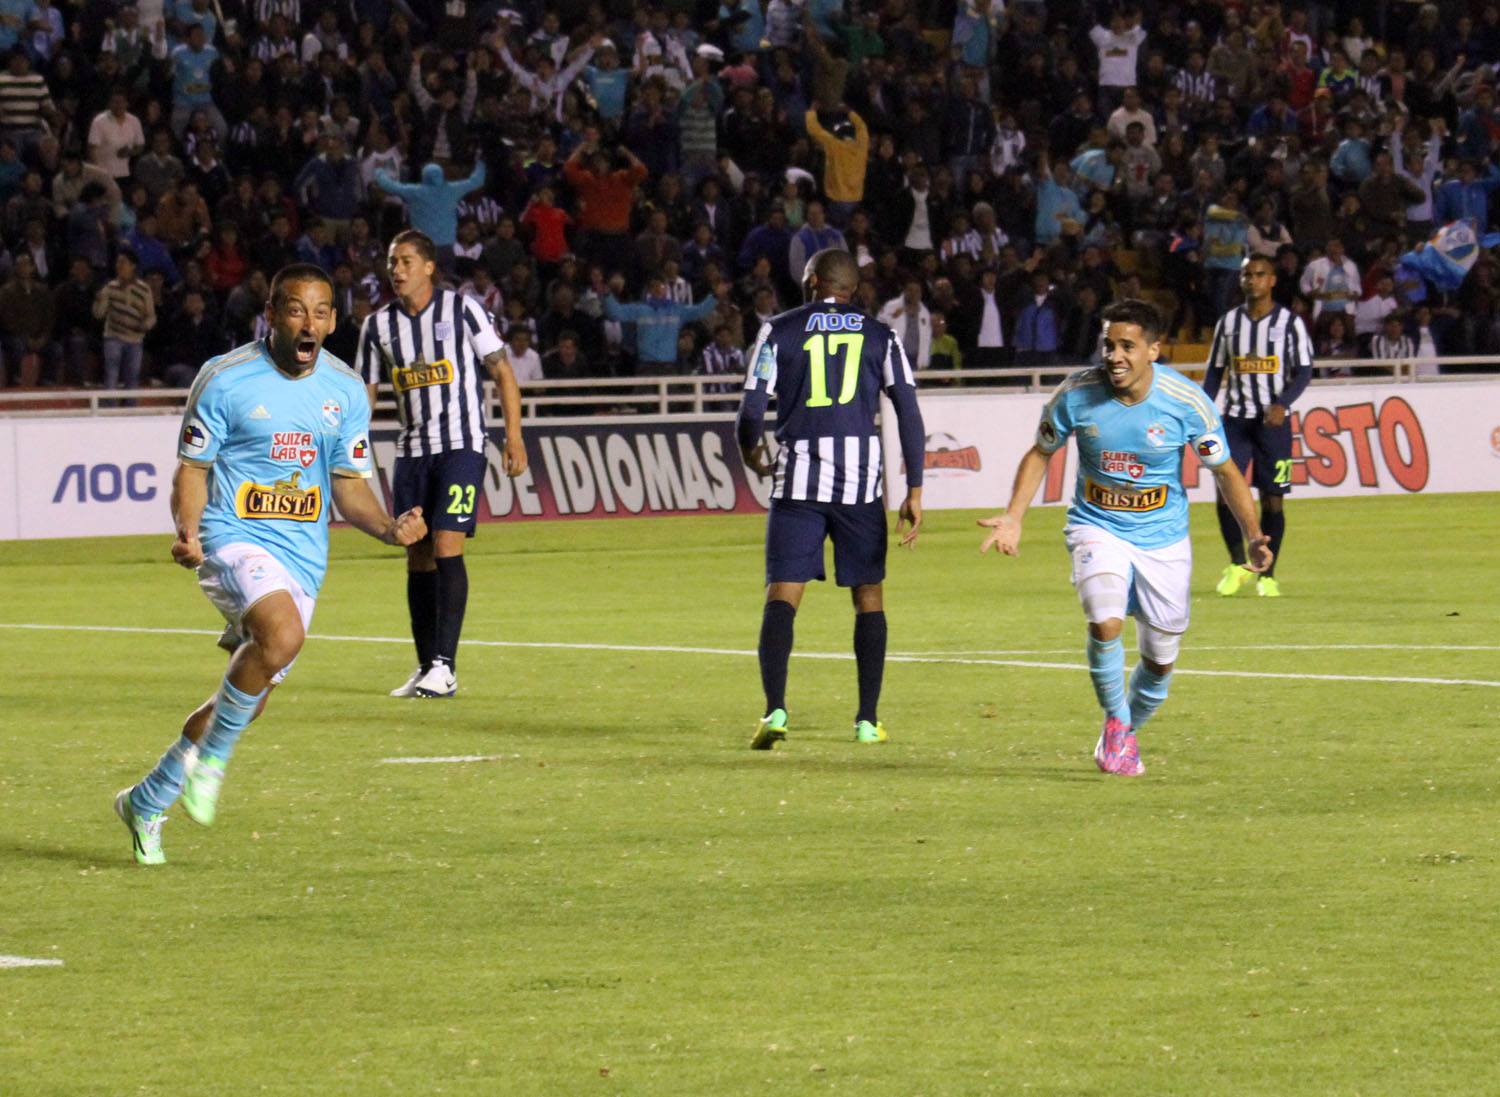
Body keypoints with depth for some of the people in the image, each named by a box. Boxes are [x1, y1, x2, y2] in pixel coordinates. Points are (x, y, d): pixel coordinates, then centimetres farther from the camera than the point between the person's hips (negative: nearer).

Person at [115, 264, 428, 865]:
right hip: (234, 539, -5)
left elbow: (349, 487, 8)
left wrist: (390, 528, -12)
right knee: (283, 635, -33)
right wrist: (187, 532, -21)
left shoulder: (346, 391, 4)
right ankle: (210, 759, -12)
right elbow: (192, 469, -2)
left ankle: (146, 803, 27)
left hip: (303, 558, 5)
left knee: (250, 698, 8)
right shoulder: (225, 379, -8)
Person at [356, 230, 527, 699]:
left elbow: (502, 370, -1)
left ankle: (444, 666, -18)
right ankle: (425, 668, 12)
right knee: (418, 557, 4)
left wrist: (513, 436, -8)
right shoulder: (379, 324, 7)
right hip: (411, 450, 5)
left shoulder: (461, 309, -5)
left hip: (461, 446, -5)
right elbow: (364, 393, 13)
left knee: (446, 546, -16)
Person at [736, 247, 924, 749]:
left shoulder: (780, 330, 5)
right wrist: (914, 492, 5)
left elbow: (751, 410, 0)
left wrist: (752, 454, 21)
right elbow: (909, 413, 3)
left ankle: (775, 708, -20)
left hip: (799, 480, -1)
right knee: (868, 595, 13)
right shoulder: (879, 336, 10)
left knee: (782, 595, -3)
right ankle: (868, 719, 13)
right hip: (861, 481, 1)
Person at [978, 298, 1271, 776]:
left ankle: (1123, 735, 38)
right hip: (1096, 527, -1)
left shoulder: (1186, 401, -16)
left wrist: (1253, 536, -16)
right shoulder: (1077, 393, -14)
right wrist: (1013, 516, -7)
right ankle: (1116, 722, -3)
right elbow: (1040, 453, 5)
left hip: (1163, 538, 1)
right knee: (1106, 622, -28)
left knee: (1160, 661, 9)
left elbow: (1226, 471, -3)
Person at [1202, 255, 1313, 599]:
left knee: (1272, 499, 0)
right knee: (1226, 492, -11)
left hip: (1273, 420, -2)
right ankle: (1239, 564, 7)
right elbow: (1215, 372, 14)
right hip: (1234, 419, 2)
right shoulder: (1228, 322, 9)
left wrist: (1282, 404, -19)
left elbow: (1303, 372, -3)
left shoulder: (1290, 323, 0)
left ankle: (1267, 574, 11)